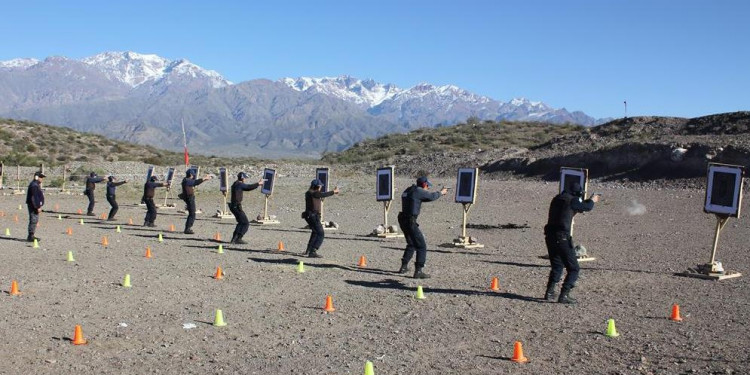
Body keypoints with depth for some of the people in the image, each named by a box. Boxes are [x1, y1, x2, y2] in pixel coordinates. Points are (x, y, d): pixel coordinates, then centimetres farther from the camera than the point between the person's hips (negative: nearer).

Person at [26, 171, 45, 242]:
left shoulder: (36, 184, 17)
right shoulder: (34, 185, -17)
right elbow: (34, 197, -23)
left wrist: (39, 206, 24)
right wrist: (38, 207, -23)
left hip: (34, 206, 11)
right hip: (33, 206, -11)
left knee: (34, 220, 15)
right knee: (33, 220, -9)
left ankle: (31, 236, 23)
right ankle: (30, 236, -6)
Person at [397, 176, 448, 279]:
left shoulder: (409, 190, 14)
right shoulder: (418, 191, -11)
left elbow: (425, 197, 25)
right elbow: (431, 196, 1)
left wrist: (438, 193, 23)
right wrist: (441, 192, 19)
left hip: (403, 220, 9)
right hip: (410, 222, -9)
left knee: (411, 244, 26)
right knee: (421, 247, -5)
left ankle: (404, 267, 31)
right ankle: (418, 271, -11)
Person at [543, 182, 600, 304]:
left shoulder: (557, 198, 14)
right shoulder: (572, 200, -7)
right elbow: (587, 207, 11)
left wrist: (588, 201, 36)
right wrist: (592, 200, 32)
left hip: (550, 237, 7)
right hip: (562, 238, -7)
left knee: (556, 267, 22)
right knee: (573, 269, 3)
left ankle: (549, 293, 16)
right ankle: (564, 295, -4)